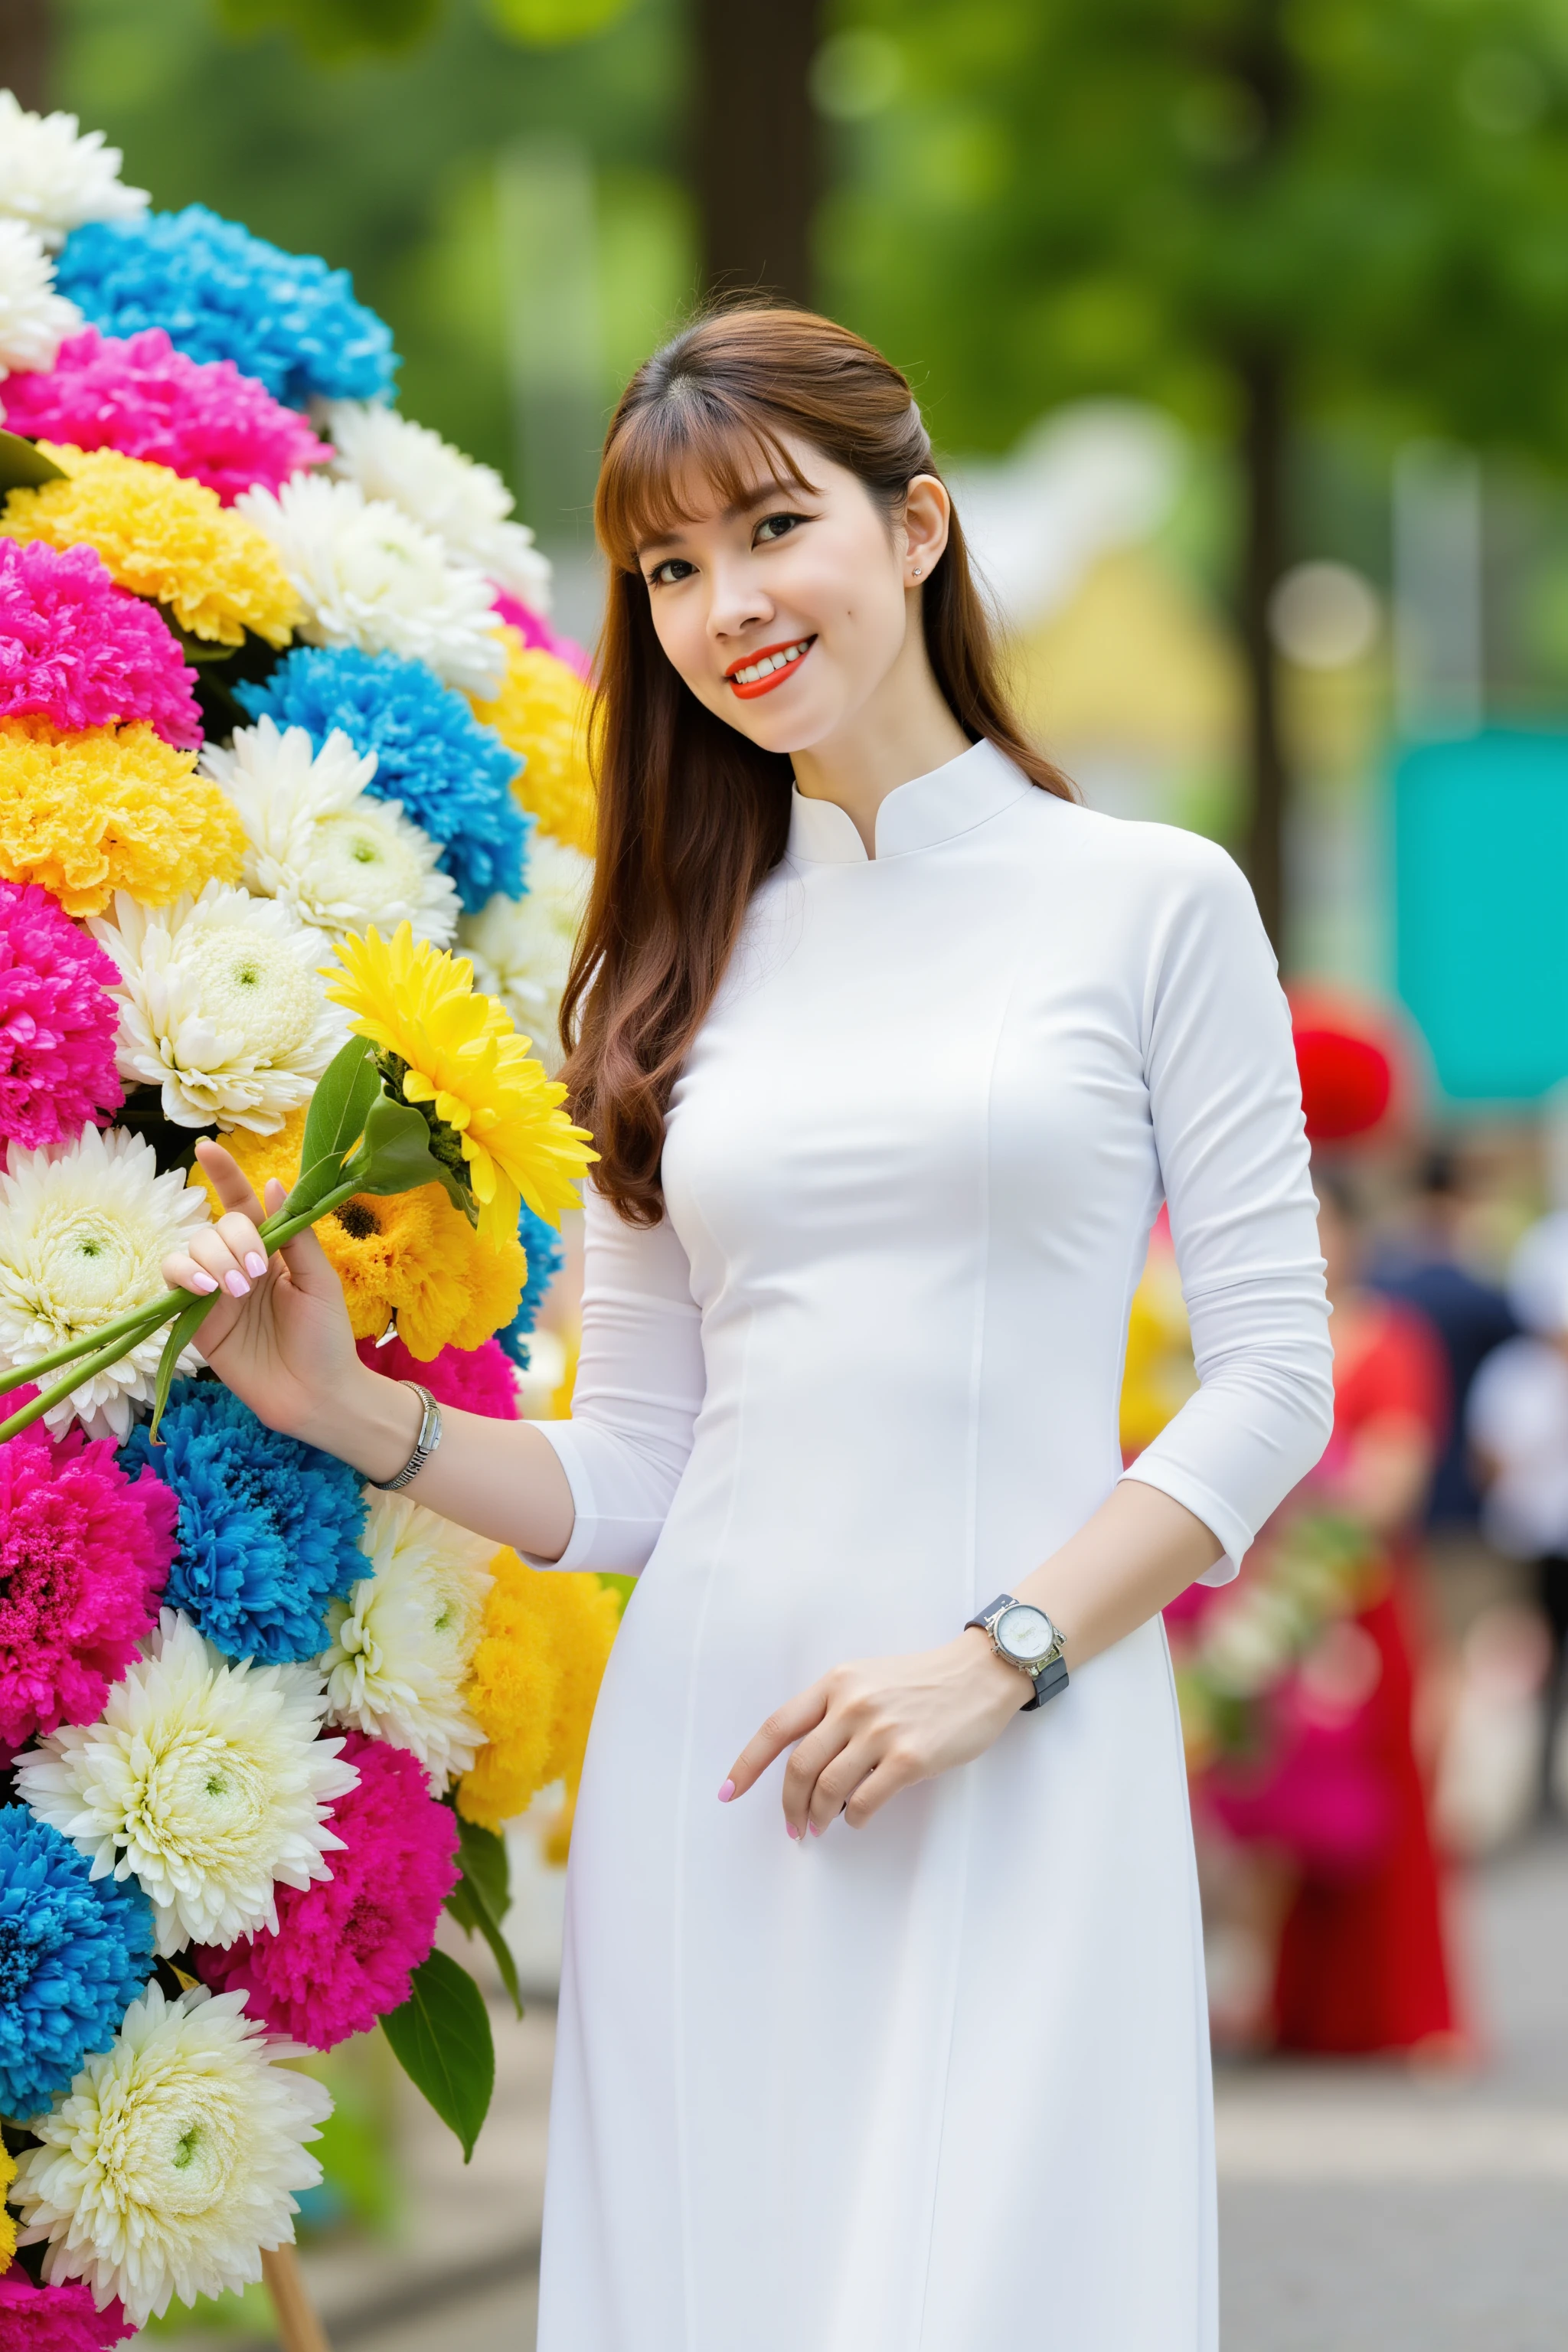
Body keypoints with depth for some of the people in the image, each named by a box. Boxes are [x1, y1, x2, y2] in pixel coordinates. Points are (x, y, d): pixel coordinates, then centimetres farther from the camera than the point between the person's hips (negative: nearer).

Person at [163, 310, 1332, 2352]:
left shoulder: (1152, 903, 3)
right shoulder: (684, 968, 13)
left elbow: (1272, 1377, -1)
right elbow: (632, 1469, 12)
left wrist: (995, 1660, -11)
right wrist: (353, 1412, -3)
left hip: (1028, 1773, -3)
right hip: (704, 1754, 3)